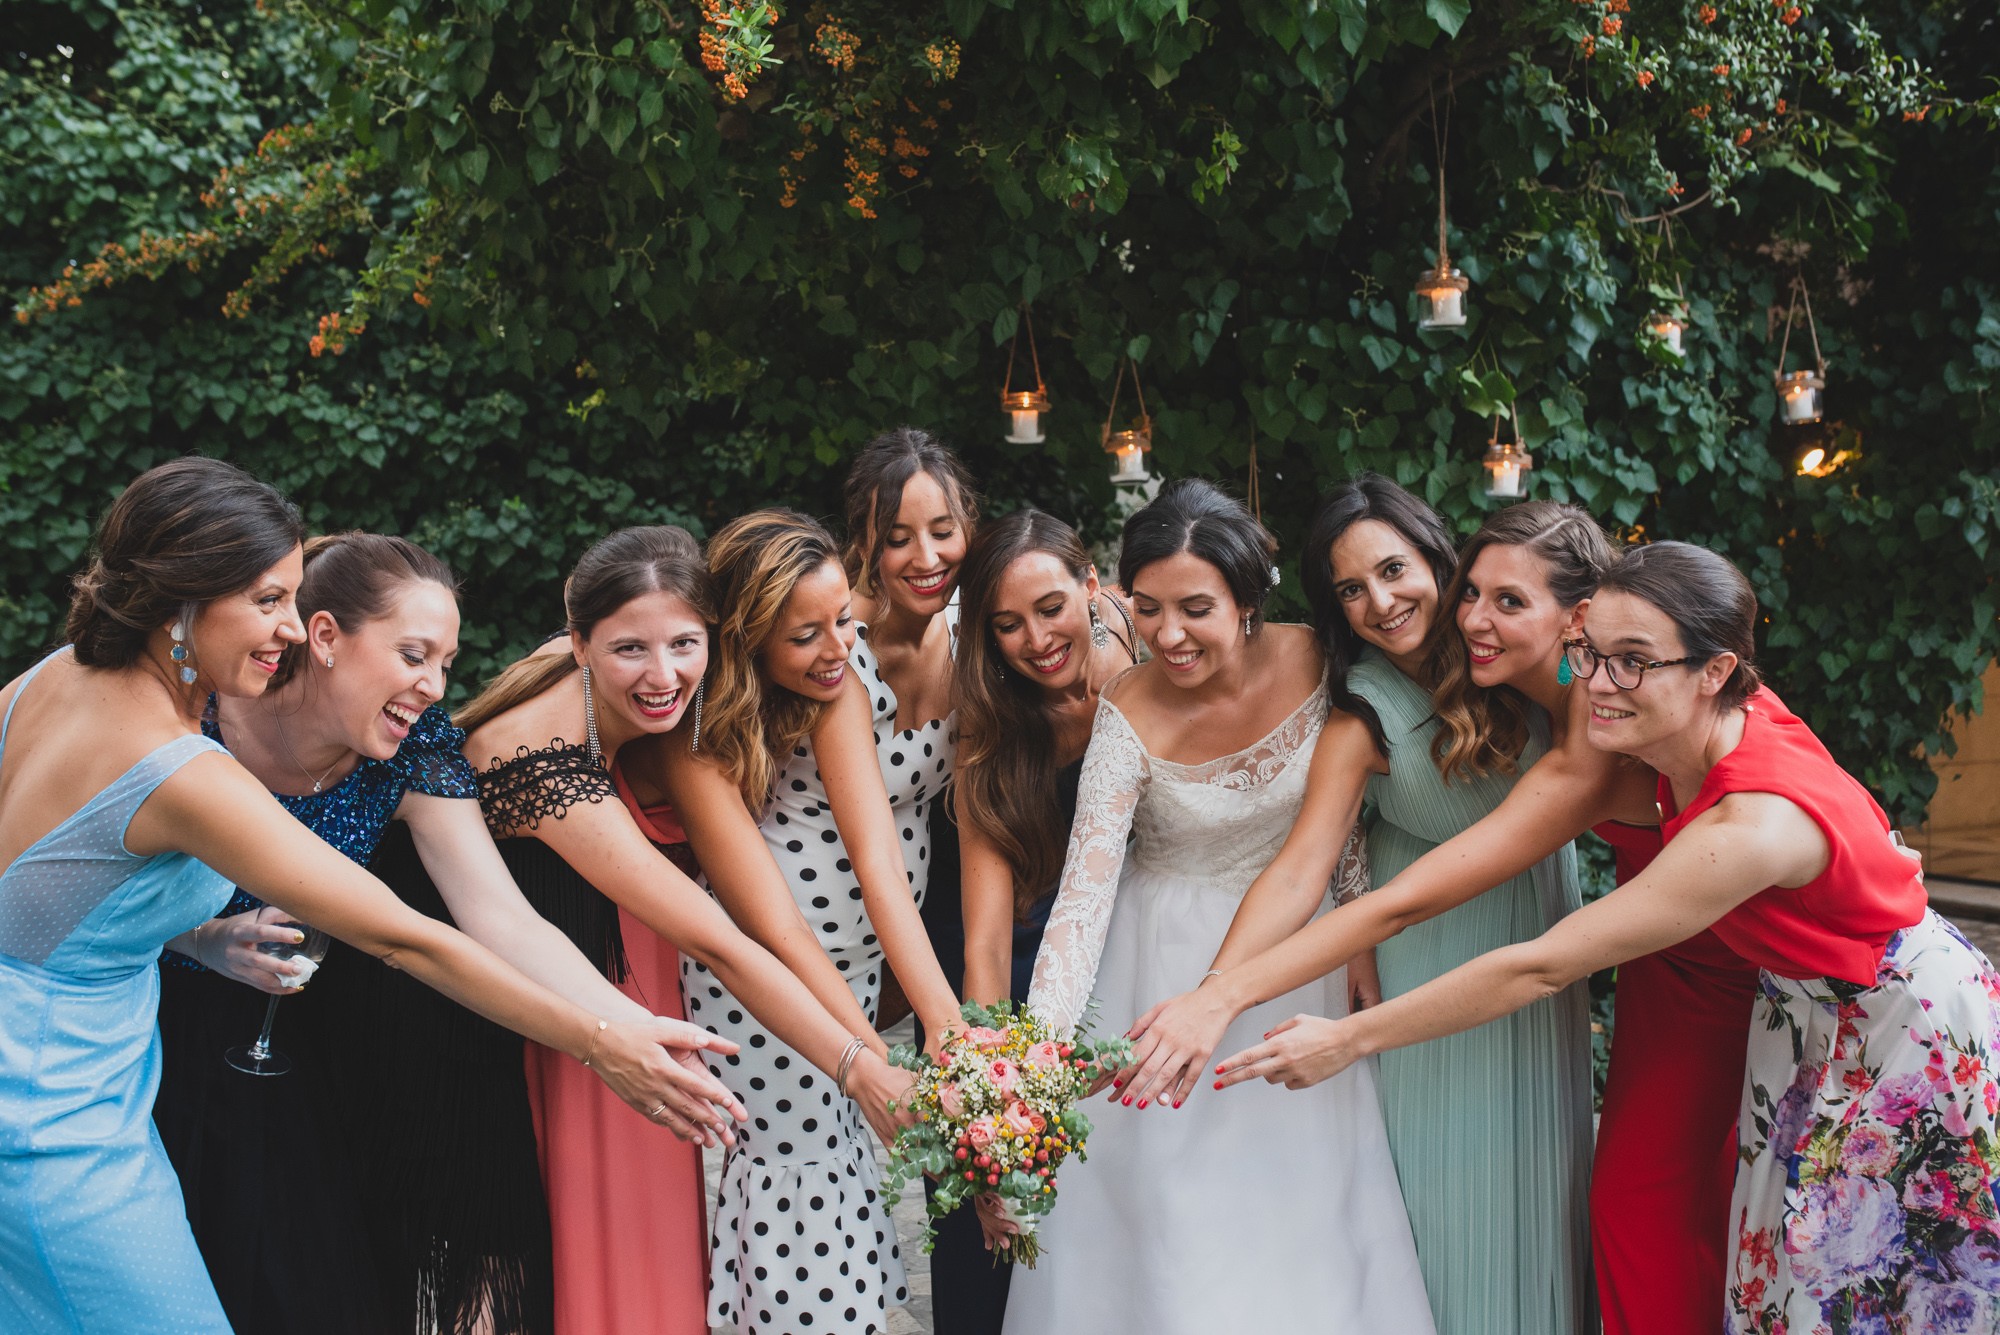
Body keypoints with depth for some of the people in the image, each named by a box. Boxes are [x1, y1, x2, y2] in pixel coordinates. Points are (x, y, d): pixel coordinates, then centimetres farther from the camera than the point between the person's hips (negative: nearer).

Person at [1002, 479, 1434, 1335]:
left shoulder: (1321, 666, -13)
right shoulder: (1130, 712, -15)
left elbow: (1320, 846, -11)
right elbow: (1085, 889, -20)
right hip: (1161, 963, -1)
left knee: (1297, 1222, 5)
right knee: (1159, 1213, 1)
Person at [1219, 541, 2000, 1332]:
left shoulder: (1753, 824, -38)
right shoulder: (1725, 720, -16)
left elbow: (1541, 968, -35)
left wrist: (1348, 1039, -30)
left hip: (1907, 1025, -7)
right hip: (1805, 1010, 7)